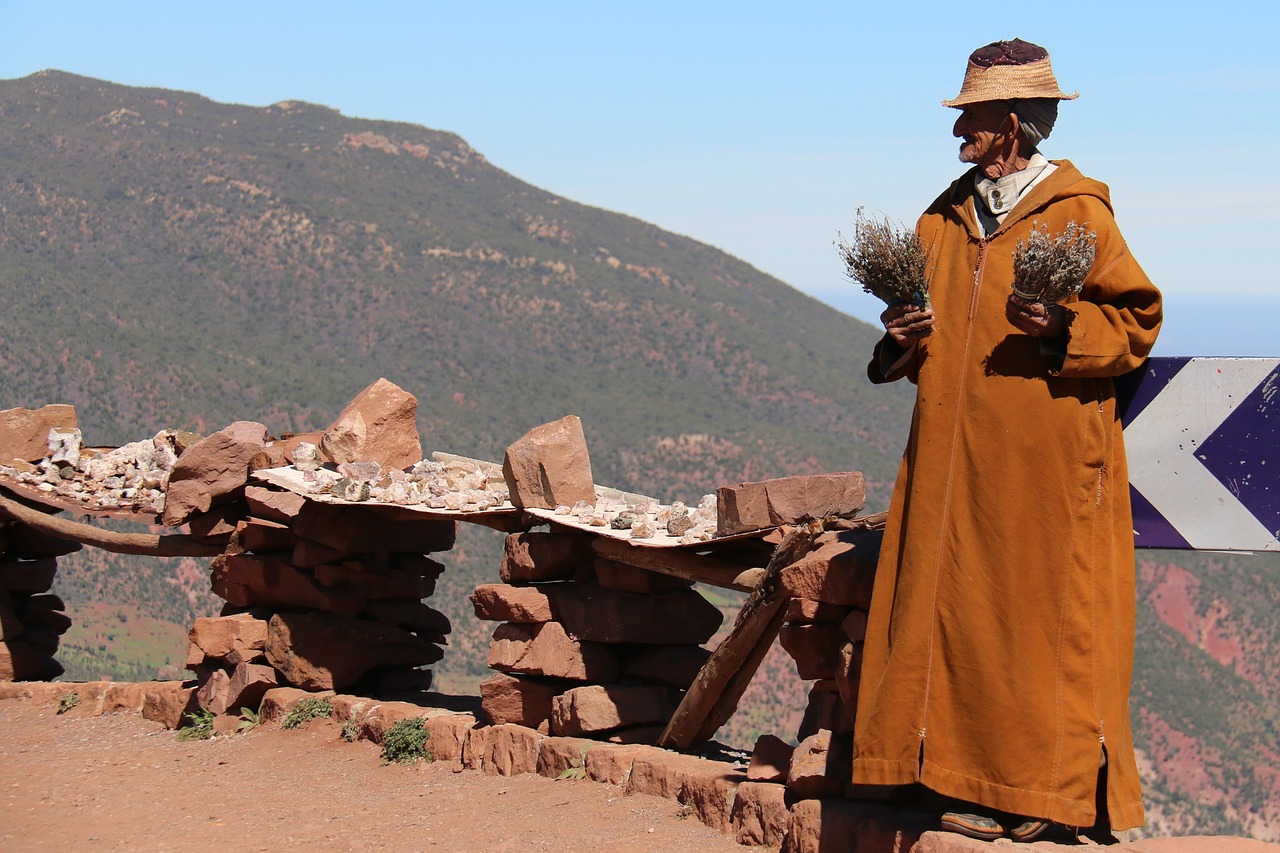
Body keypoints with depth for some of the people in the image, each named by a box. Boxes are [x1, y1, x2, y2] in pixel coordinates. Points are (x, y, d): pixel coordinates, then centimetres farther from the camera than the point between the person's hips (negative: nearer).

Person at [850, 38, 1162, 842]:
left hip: (1044, 461, -6)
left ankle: (1050, 785, 6)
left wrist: (1062, 327, -21)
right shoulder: (949, 215, 14)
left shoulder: (1075, 211, -6)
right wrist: (905, 334, 2)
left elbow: (1136, 316, -6)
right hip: (957, 461, 6)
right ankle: (981, 780, 12)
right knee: (959, 610, 5)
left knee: (1042, 616, -2)